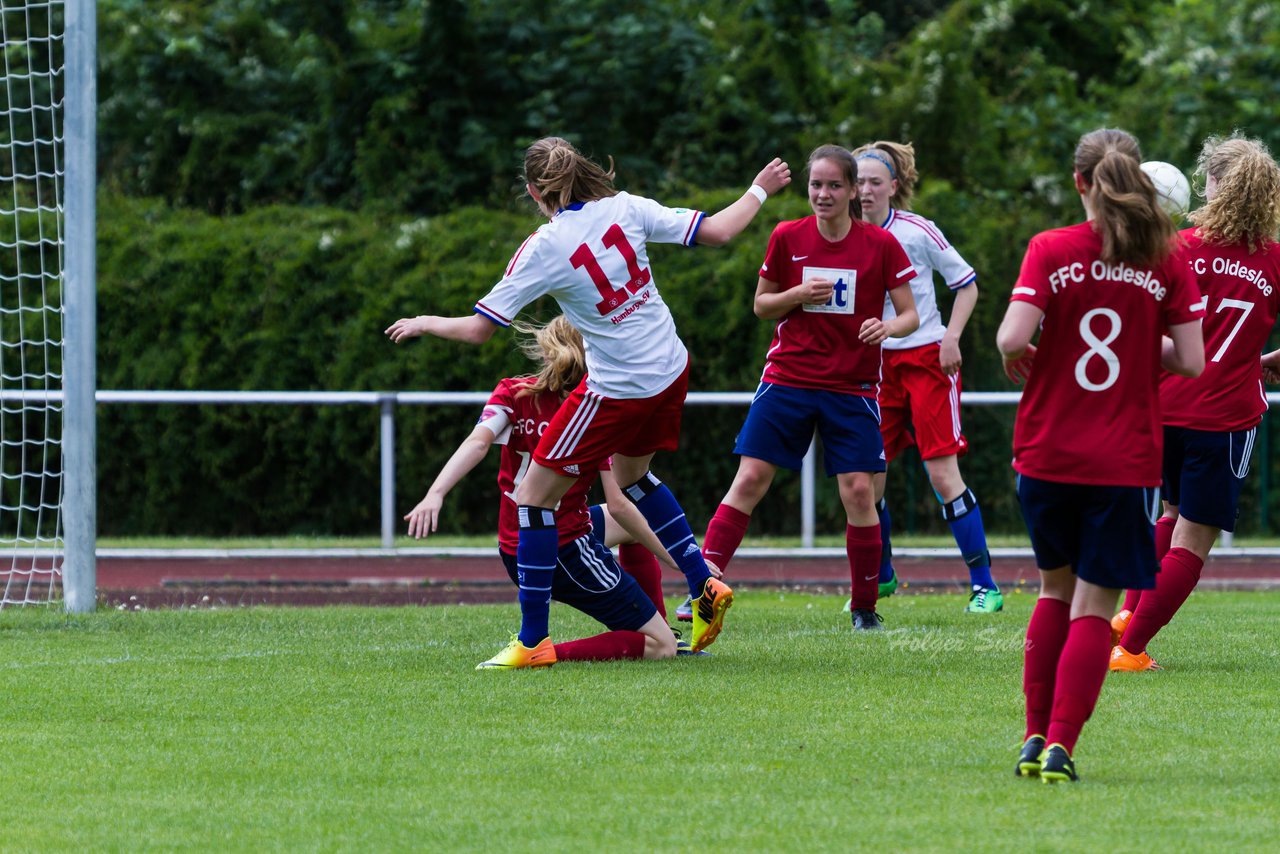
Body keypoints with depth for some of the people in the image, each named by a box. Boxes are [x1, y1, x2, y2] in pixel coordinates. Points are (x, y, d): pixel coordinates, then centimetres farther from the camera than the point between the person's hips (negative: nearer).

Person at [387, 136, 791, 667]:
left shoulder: (543, 250, -17)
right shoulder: (626, 209, -5)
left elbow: (478, 329, -13)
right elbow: (716, 231, -3)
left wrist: (425, 323, 6)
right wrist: (760, 190, 14)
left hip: (618, 392, -7)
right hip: (669, 371, 7)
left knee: (533, 497, 4)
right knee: (631, 472, 33)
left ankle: (533, 641, 3)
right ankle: (705, 587, 29)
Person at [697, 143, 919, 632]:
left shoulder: (880, 245, -4)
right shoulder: (787, 238, 0)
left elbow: (910, 315, -1)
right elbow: (761, 305, 10)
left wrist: (887, 327, -23)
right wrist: (799, 294, -11)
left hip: (852, 388, -1)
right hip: (788, 379, 1)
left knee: (858, 490, -6)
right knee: (749, 479, -7)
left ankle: (866, 607, 8)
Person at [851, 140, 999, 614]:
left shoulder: (918, 231, -6)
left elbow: (966, 282, 2)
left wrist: (951, 337, -8)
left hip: (927, 358, -4)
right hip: (876, 364, 4)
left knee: (942, 473, -11)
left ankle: (985, 585, -5)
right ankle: (879, 576, 21)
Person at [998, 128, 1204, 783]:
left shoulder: (1050, 251, -5)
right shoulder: (1166, 262, -3)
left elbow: (1013, 337, -17)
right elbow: (1191, 361, -5)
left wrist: (1014, 356, 5)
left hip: (1047, 453, 1)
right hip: (1125, 461, -1)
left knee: (1056, 588, 20)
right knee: (1093, 606, 2)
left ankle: (1035, 738, 16)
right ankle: (1061, 748, -9)